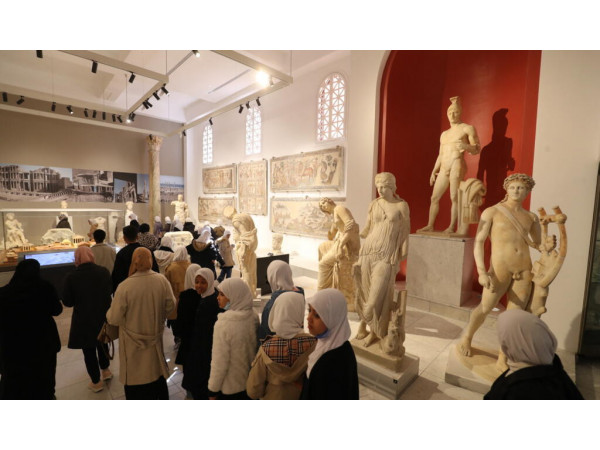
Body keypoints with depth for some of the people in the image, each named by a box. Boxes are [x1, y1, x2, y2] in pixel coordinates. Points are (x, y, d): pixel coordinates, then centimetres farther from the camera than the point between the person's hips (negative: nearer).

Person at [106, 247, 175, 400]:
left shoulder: (124, 286, -26)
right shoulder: (162, 280, -17)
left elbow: (114, 319, -18)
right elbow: (170, 306, -5)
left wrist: (109, 313, 5)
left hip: (133, 344, -3)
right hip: (155, 338, 3)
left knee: (135, 378, 19)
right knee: (157, 375, 25)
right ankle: (161, 398, 43)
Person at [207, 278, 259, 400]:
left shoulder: (223, 324, -27)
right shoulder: (254, 317, -11)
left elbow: (219, 362, -20)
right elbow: (257, 348, 2)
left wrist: (212, 390, -6)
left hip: (229, 388, -5)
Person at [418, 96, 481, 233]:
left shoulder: (468, 128, 6)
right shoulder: (444, 134, 25)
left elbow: (477, 149, 1)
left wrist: (466, 146, -20)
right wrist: (434, 171, 20)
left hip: (457, 166, -7)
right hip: (443, 169, 7)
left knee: (454, 198, -10)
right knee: (434, 197, 4)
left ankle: (452, 227, -6)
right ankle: (430, 225, 9)